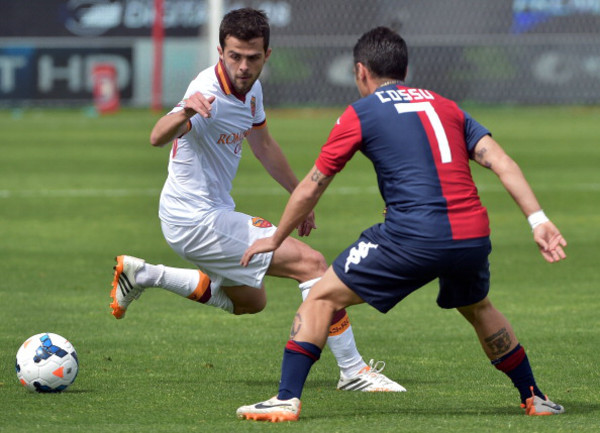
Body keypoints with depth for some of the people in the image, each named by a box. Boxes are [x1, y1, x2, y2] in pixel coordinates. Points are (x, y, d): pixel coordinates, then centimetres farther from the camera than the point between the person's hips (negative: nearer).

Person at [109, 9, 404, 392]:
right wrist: (184, 112, -66)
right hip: (197, 221, -10)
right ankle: (352, 371, -8)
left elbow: (263, 144, 21)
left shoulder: (251, 89, 2)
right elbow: (158, 138, -45)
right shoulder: (210, 93, -26)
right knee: (312, 264, -13)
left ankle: (143, 275, 27)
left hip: (214, 212, 10)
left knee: (250, 300, 29)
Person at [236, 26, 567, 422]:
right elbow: (502, 162, 8)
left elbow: (310, 188, 14)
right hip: (473, 234, 5)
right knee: (478, 308, 34)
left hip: (414, 236, -5)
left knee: (323, 298, 8)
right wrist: (538, 220, 3)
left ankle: (287, 399, -1)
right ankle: (534, 398, 37)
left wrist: (276, 240, 27)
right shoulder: (447, 107, 22)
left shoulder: (360, 114, 9)